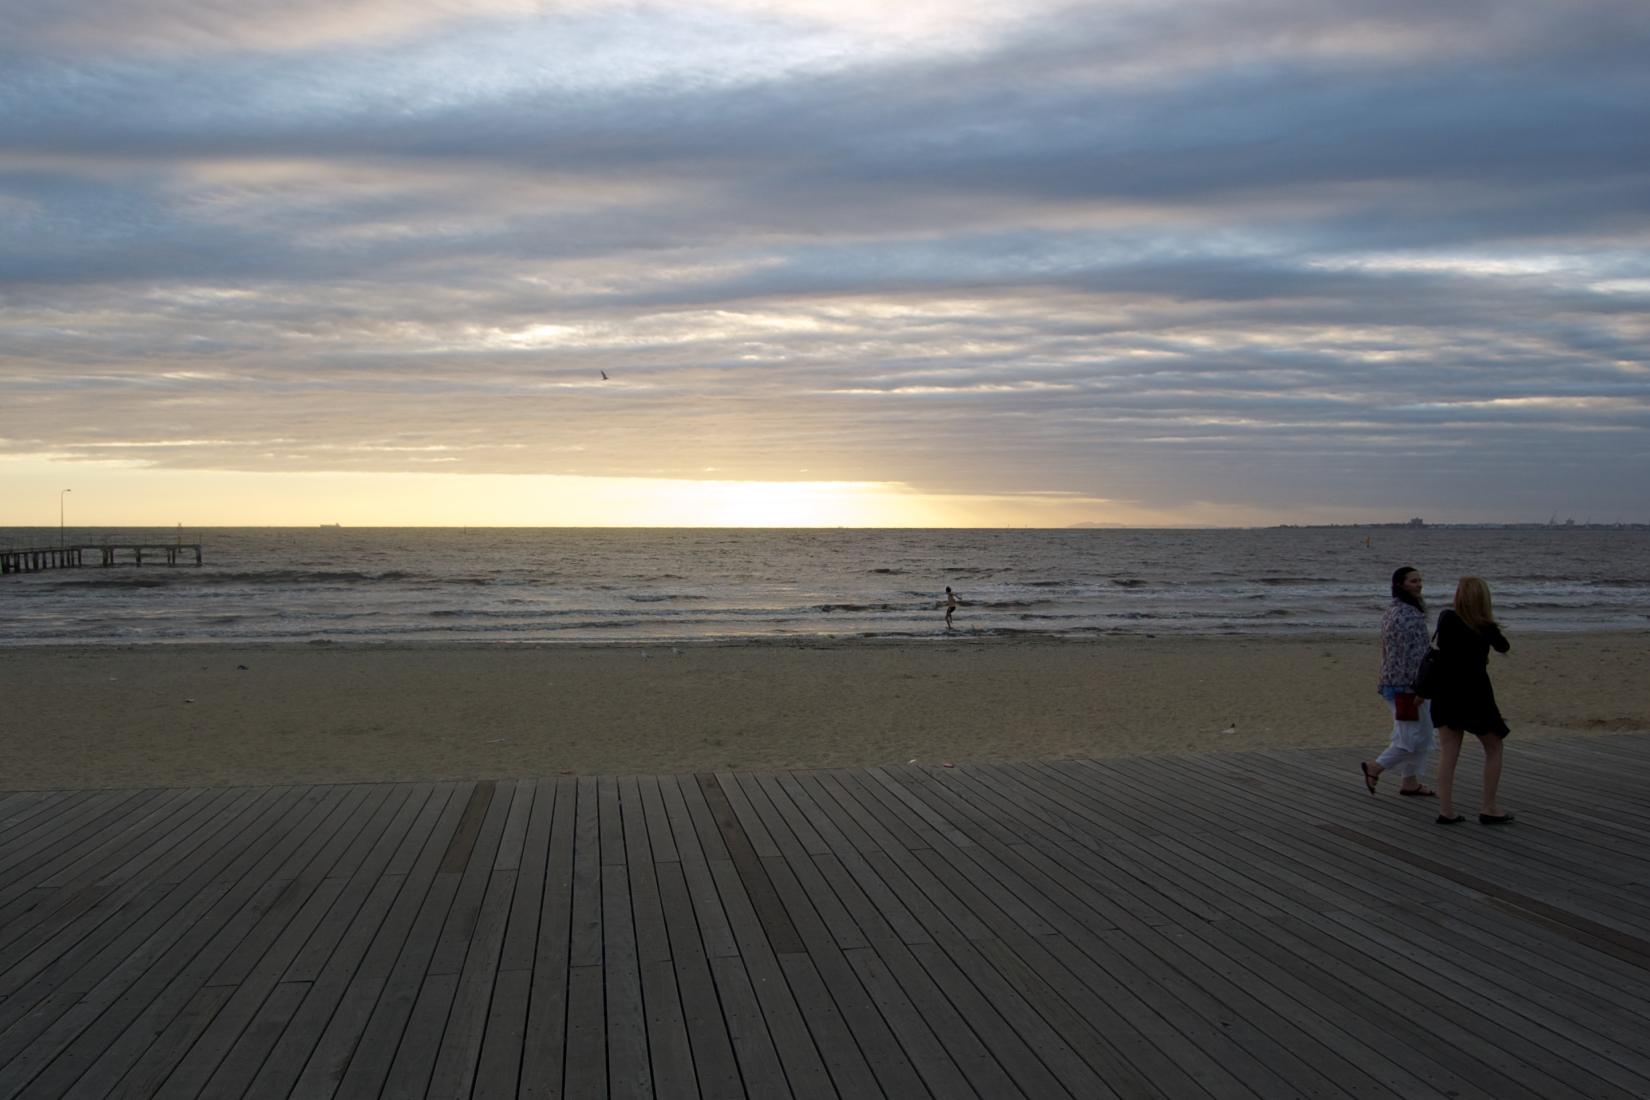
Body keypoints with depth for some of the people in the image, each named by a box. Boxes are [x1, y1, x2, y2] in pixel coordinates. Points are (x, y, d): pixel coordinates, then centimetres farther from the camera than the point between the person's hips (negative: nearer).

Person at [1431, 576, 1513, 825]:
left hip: (1445, 692, 3)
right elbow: (1503, 647, 10)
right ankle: (1488, 808, 14)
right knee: (1493, 749, 14)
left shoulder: (1447, 618, -5)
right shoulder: (1487, 628, -10)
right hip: (1474, 693, -3)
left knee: (1448, 753, 4)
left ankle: (1446, 811, 0)